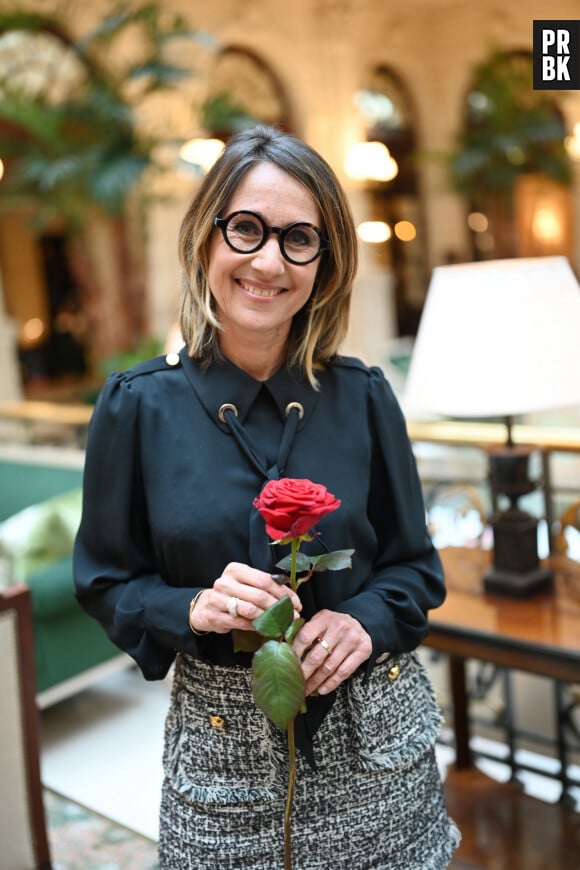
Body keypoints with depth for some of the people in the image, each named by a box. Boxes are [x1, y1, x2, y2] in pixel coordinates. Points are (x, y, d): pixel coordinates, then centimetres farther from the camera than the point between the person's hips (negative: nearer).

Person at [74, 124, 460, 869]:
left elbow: (415, 564, 3)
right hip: (224, 745, -1)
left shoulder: (362, 397, -5)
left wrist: (366, 621, -16)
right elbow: (106, 581, -1)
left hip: (374, 733, 2)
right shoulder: (138, 406, -9)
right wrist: (192, 608, -19)